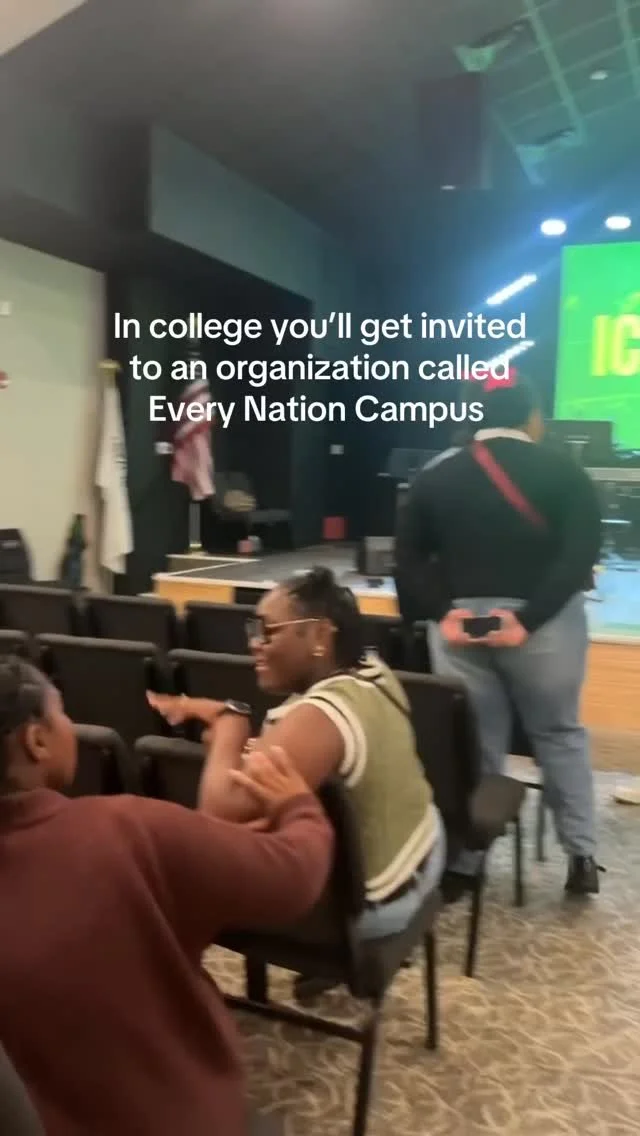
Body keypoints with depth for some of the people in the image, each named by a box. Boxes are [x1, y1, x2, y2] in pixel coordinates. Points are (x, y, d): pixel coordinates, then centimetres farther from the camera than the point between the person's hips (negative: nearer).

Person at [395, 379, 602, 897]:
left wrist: (443, 614, -5)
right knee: (560, 735, 18)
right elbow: (580, 554, -13)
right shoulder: (564, 472, 0)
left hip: (459, 622, 2)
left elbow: (407, 561, 2)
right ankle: (582, 856, 24)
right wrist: (529, 618, -16)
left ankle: (461, 863, 22)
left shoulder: (435, 478, 8)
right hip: (545, 621, -1)